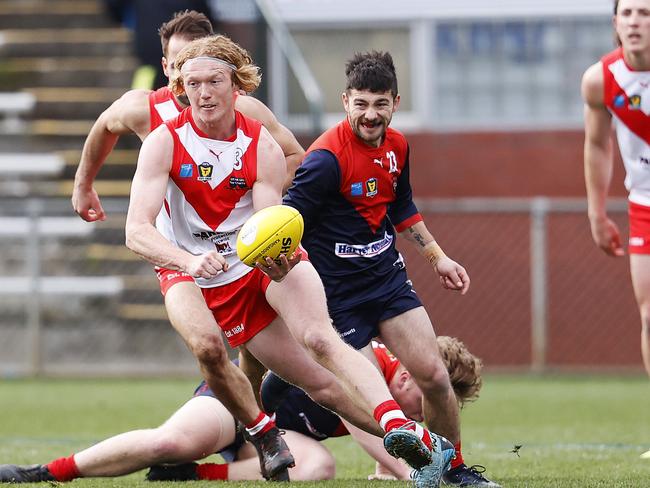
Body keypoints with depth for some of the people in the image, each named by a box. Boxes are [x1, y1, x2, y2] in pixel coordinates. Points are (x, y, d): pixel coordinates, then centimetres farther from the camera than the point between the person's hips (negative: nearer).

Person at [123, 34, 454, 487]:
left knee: (319, 338, -28)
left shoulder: (264, 147, -11)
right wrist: (189, 261, -41)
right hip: (206, 284, 1)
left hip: (270, 264, -1)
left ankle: (398, 425, -41)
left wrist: (278, 259, -40)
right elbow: (137, 231, -22)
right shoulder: (165, 142, -13)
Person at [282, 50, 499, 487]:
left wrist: (437, 256, 23)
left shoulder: (396, 146, 3)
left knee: (434, 376, 1)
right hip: (338, 293, -6)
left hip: (388, 275, 6)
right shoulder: (327, 158, -21)